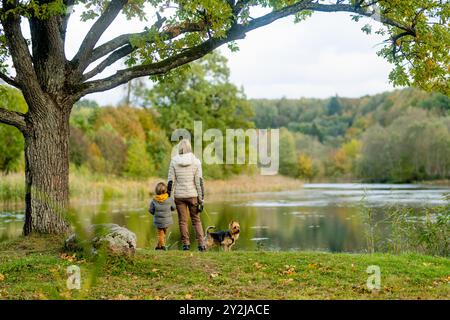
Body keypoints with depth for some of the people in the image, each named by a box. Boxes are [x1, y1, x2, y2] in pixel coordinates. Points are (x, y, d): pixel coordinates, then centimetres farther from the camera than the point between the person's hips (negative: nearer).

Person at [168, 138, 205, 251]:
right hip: (192, 195, 0)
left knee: (182, 221, 9)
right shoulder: (195, 161, -5)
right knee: (196, 220, 10)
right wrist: (201, 199, 0)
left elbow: (171, 181, -3)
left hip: (179, 195, 0)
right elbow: (199, 181, -5)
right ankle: (201, 244, 4)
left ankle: (186, 244, 9)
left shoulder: (174, 161, -4)